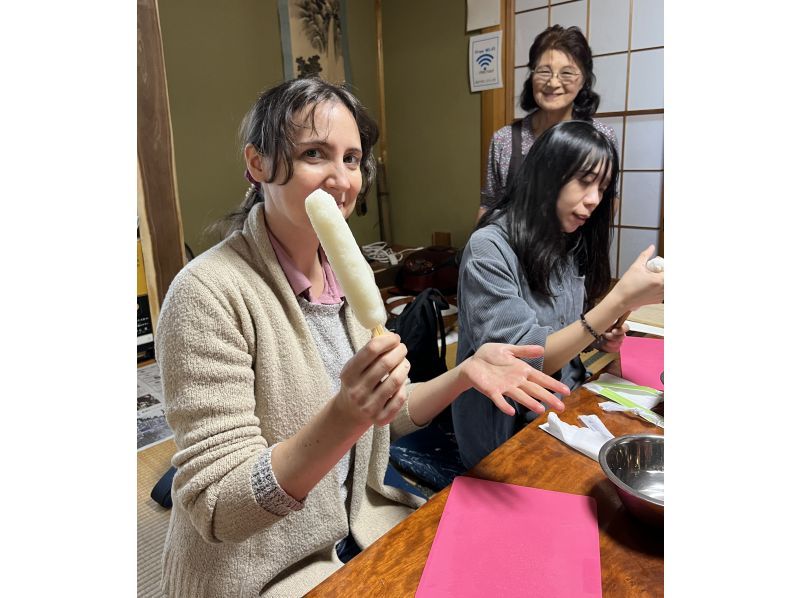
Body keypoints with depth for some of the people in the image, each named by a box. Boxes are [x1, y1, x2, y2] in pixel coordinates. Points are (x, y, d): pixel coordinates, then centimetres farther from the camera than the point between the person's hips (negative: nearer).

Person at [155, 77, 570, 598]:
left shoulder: (344, 274, -2)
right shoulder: (209, 294, -23)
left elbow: (390, 412, 6)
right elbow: (217, 508, -23)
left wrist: (465, 373, -10)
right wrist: (344, 416, -38)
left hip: (358, 520, 6)